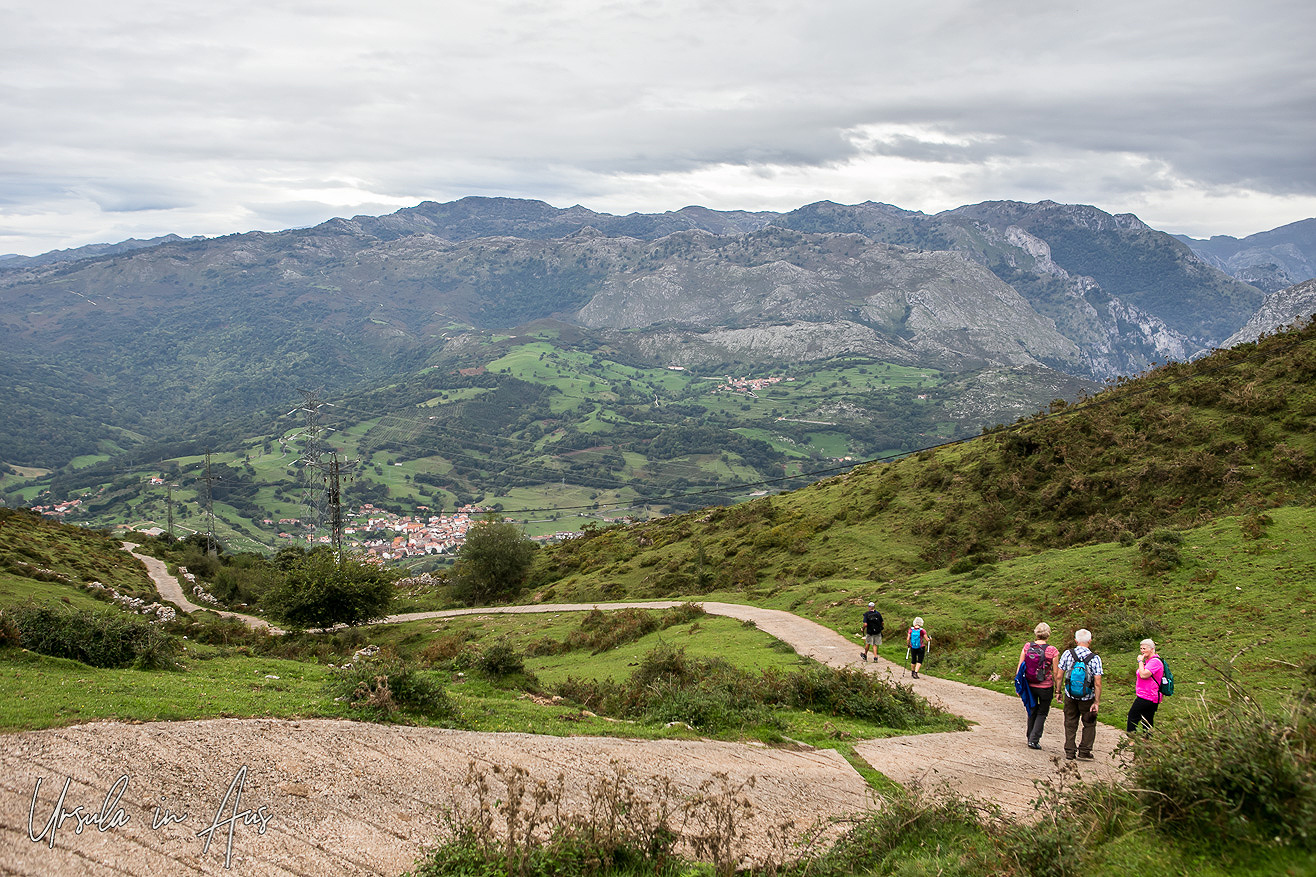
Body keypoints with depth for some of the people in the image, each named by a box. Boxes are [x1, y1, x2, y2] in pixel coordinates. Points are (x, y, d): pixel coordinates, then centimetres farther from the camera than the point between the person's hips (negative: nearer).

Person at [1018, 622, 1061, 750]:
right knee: (1042, 713, 14)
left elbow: (1020, 668, -1)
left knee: (1032, 710, 23)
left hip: (1029, 685, 3)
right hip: (1045, 687, -3)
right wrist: (1057, 690, 3)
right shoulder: (1052, 651, -14)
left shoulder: (1027, 647, -6)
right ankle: (1033, 740, 8)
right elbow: (1056, 674, -8)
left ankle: (1030, 735, 36)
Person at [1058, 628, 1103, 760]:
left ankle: (1070, 751, 16)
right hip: (1087, 698, -2)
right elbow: (1098, 683, -14)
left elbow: (1059, 676, -5)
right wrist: (1097, 702, -7)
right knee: (1089, 724, 17)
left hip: (1070, 696, 2)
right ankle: (1084, 750, 16)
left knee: (1070, 724, 14)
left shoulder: (1067, 654, -9)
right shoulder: (1095, 658, -14)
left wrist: (1059, 691, 10)